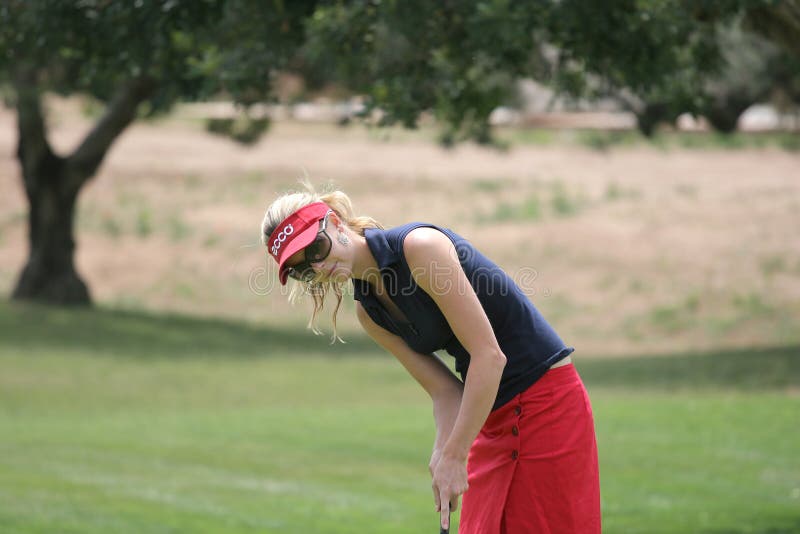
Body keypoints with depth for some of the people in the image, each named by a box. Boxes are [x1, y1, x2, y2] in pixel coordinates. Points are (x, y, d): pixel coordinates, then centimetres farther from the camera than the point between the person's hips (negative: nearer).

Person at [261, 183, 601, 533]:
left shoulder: (420, 246, -19)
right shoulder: (368, 312, 5)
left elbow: (489, 355, -22)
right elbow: (445, 391, 2)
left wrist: (454, 455, -20)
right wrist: (443, 453, -16)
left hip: (548, 397, -8)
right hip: (493, 419, 8)